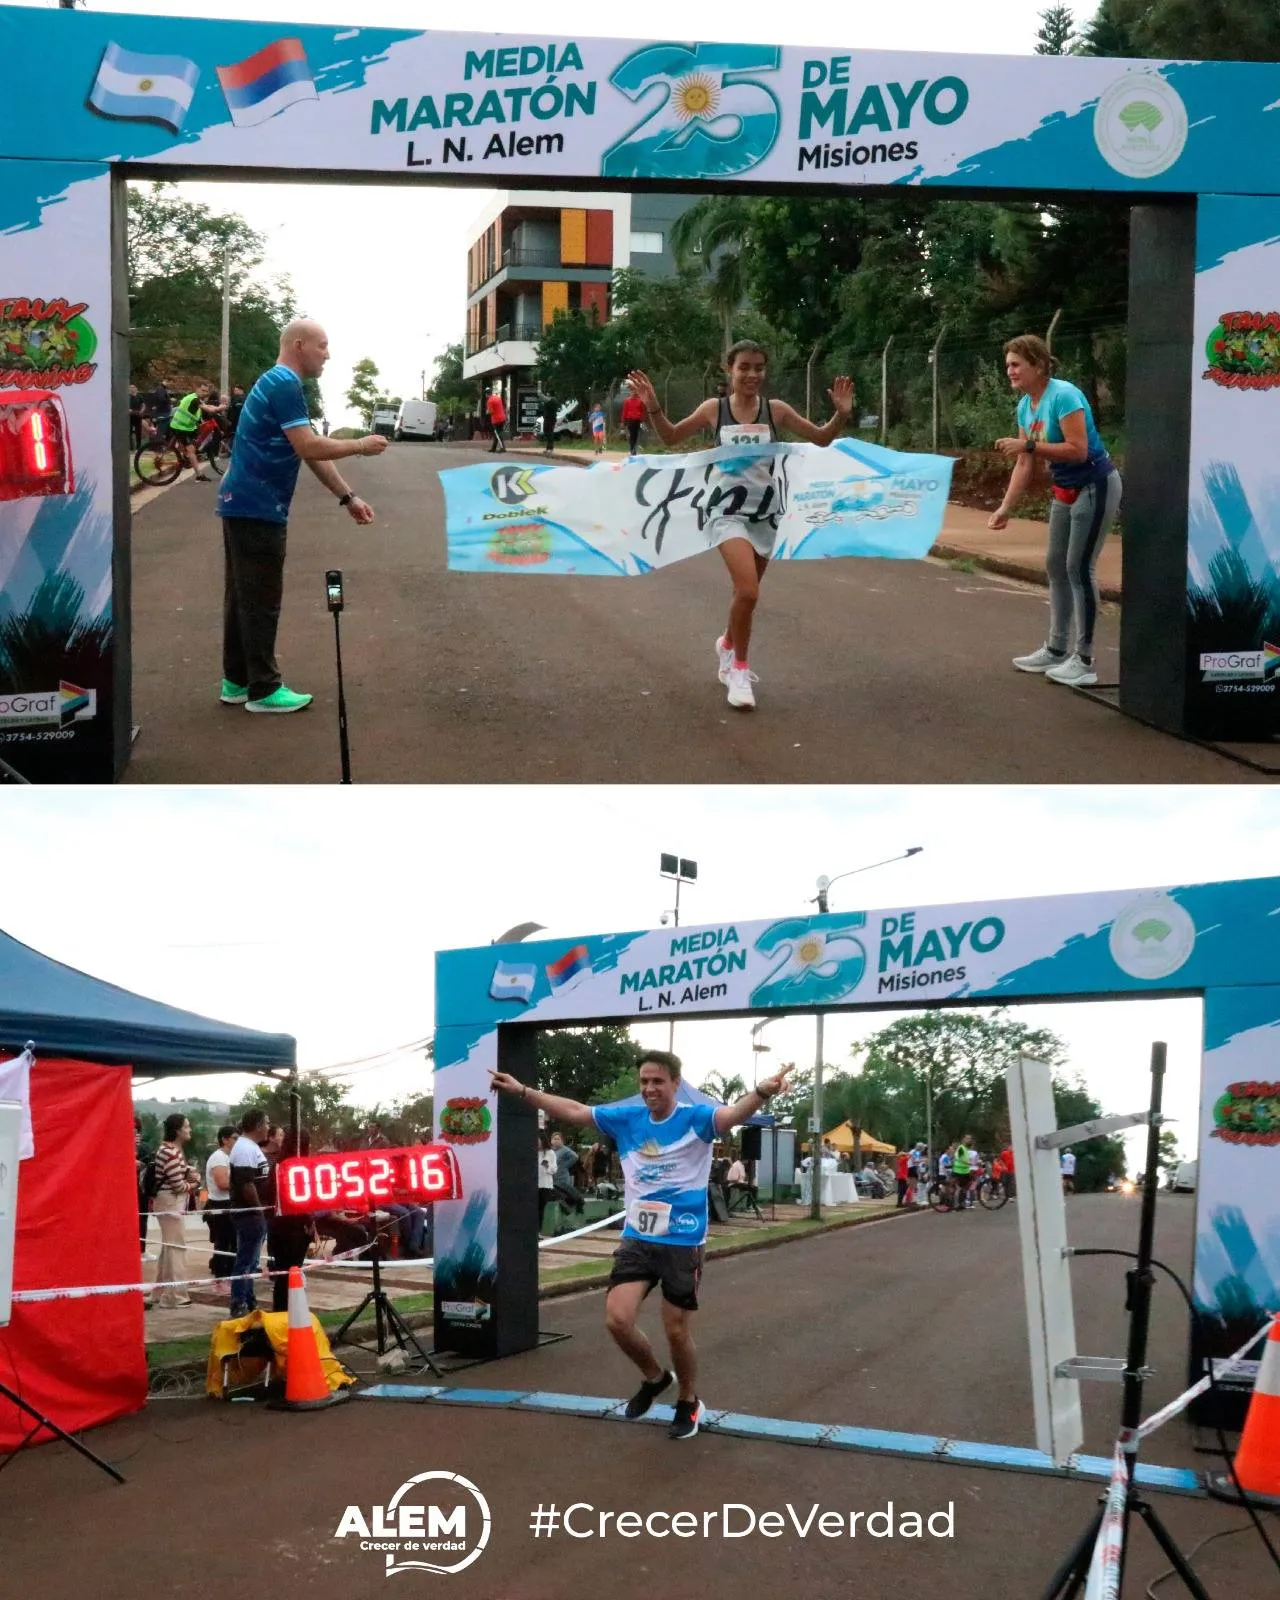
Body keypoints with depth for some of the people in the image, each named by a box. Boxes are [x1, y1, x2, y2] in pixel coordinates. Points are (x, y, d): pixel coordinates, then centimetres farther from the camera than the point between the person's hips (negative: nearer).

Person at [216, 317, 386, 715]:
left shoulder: (278, 383, 18)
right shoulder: (284, 384, -15)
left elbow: (311, 453, 18)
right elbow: (309, 448, -21)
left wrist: (348, 497, 15)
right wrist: (361, 445, -8)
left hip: (243, 504, 10)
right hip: (257, 508, -10)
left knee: (243, 595, 13)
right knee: (261, 599, -4)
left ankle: (237, 681, 19)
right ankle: (264, 689, 1)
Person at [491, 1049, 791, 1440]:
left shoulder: (695, 1119, -10)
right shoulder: (627, 1118, 3)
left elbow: (735, 1113, -29)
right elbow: (573, 1110, 10)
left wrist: (762, 1092, -51)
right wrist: (522, 1090, 7)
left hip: (682, 1242, -4)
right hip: (636, 1238, 4)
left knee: (677, 1332, 5)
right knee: (617, 1319, -8)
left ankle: (688, 1403, 32)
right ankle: (653, 1376, 23)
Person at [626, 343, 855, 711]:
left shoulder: (775, 410, -1)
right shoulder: (714, 409, -4)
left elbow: (821, 438, 5)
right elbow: (671, 437, 7)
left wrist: (841, 415, -13)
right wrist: (653, 408, -9)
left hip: (764, 511, 3)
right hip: (728, 509, -3)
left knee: (746, 591, 16)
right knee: (747, 591, -20)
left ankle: (727, 646, 46)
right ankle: (739, 670, -2)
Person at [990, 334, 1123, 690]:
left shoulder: (1063, 396, -23)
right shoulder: (1025, 406, 3)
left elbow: (1078, 449, -30)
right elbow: (1024, 465, 6)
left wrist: (1029, 445, -31)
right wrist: (1005, 509, 0)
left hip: (1095, 487, -9)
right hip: (1065, 491, 9)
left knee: (1079, 568, -9)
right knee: (1056, 566, 13)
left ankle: (1084, 661, -4)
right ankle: (1056, 649, 23)